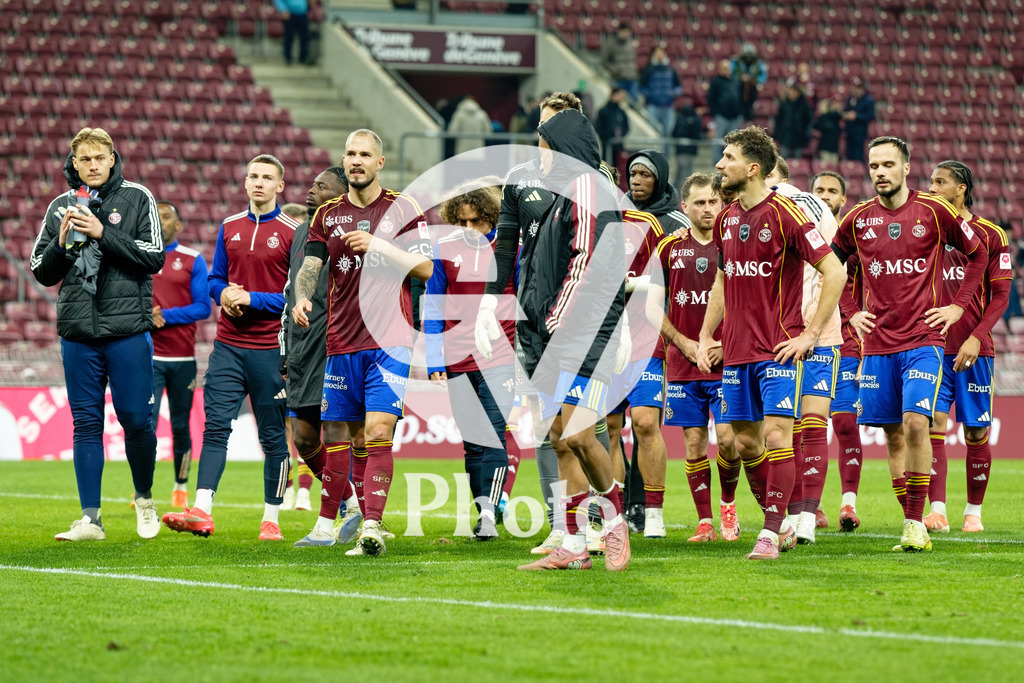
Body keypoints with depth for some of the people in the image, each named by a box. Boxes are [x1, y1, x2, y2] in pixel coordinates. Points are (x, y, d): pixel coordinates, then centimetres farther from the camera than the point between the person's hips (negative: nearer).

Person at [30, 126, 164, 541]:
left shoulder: (137, 199, 4)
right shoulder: (61, 207, 11)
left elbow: (154, 257, -6)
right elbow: (42, 273, 12)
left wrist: (102, 234, -13)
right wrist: (62, 244, -8)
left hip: (128, 330, -2)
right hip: (78, 332, 2)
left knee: (136, 420, -2)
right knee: (86, 423, 2)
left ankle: (144, 500, 21)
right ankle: (90, 519, 4)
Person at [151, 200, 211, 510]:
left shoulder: (193, 260, 4)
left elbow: (203, 307, -2)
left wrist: (166, 316, -12)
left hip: (183, 356, 0)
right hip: (148, 354, 0)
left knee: (181, 425, 7)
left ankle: (181, 487, 20)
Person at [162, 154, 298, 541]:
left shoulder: (292, 233, -2)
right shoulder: (229, 228, 13)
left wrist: (253, 299, -13)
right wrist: (224, 293, -3)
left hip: (270, 348, -4)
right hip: (228, 345, 4)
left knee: (273, 436, 3)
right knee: (215, 426, -7)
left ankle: (271, 519, 9)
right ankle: (202, 511, -14)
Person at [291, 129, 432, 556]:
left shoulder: (402, 208, 5)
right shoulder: (328, 214, 13)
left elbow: (425, 268, 1)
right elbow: (311, 265, 5)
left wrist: (379, 245, -11)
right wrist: (302, 297, -16)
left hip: (389, 340, -3)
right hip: (341, 342, 3)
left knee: (377, 431, -15)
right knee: (338, 433, 6)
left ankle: (372, 526, -21)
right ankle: (326, 522, 18)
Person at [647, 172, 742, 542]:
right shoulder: (670, 247, 5)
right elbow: (653, 305, 8)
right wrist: (683, 341, -4)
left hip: (726, 361, -2)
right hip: (682, 363, 2)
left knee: (727, 437, -11)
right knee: (694, 441, 2)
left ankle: (728, 503, 14)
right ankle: (704, 522, 9)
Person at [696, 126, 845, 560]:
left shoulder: (786, 215, -10)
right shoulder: (726, 219, 11)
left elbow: (835, 272, -10)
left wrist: (810, 334, -12)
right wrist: (705, 337, 15)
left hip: (778, 349, -7)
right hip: (736, 352, 7)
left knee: (776, 435, -12)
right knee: (745, 442, 7)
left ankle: (771, 533, -7)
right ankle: (780, 524, 21)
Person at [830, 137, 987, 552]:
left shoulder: (933, 211, -2)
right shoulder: (859, 219, 5)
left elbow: (978, 254, 9)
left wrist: (958, 306, 2)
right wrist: (850, 312, 11)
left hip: (923, 341, -3)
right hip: (878, 343, 3)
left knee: (915, 423, -17)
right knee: (893, 435, 4)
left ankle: (916, 523, -13)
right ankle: (912, 524, 12)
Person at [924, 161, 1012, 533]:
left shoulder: (990, 234, 1)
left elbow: (1001, 295, -2)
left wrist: (976, 338, -14)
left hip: (974, 349, -2)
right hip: (932, 346, 2)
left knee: (976, 432, 1)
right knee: (932, 424, -9)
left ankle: (973, 512, 13)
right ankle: (937, 512, -11)